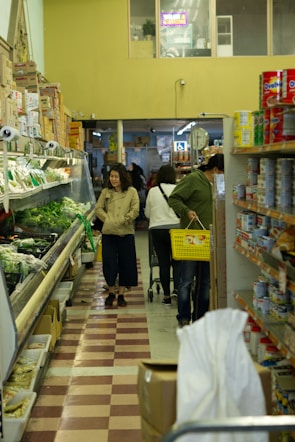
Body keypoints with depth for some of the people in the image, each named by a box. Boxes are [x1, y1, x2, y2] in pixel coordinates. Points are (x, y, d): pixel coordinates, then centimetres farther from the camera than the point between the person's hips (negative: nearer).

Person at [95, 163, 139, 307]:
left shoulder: (132, 192, 0)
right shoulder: (105, 192, 7)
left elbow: (135, 210, -5)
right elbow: (98, 209, 8)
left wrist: (123, 221, -12)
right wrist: (107, 219, -7)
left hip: (126, 233, -1)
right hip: (108, 232, 1)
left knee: (125, 263, 4)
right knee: (108, 262, 0)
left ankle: (121, 294, 17)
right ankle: (111, 292, 17)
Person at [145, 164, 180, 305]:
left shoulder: (152, 191, 1)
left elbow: (147, 213, 9)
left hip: (157, 229, 2)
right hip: (175, 228, -1)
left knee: (163, 262, 6)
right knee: (176, 259, 10)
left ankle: (167, 295, 10)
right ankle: (177, 287, -9)